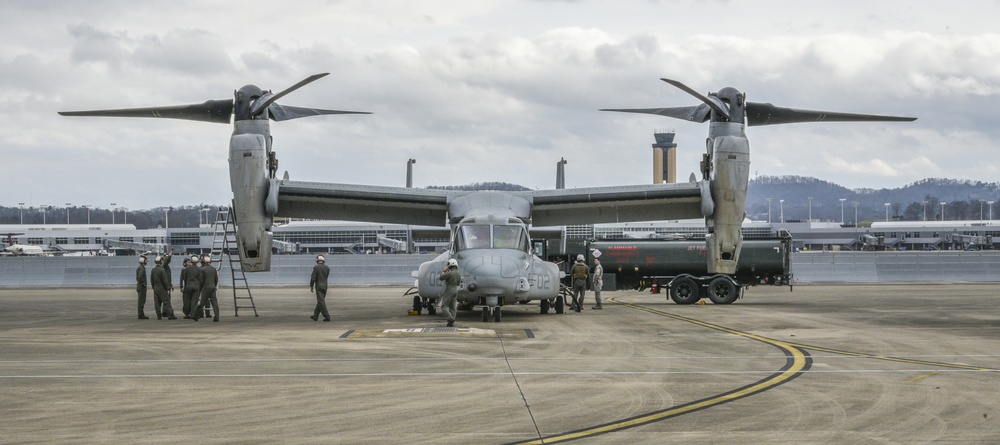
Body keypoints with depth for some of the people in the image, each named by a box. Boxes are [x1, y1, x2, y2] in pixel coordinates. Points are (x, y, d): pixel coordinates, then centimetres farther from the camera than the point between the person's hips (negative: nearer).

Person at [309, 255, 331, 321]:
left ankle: (327, 316, -13)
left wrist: (311, 286, -2)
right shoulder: (327, 267, 5)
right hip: (325, 286, 6)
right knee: (320, 301, 15)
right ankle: (315, 316, 23)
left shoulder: (316, 267, -11)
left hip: (319, 286, -6)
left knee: (321, 302, -5)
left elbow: (313, 278, -12)